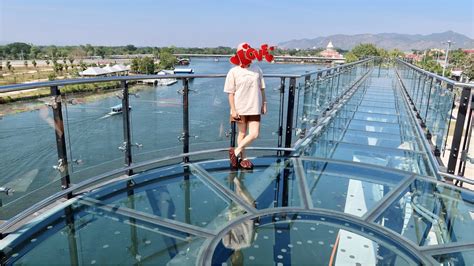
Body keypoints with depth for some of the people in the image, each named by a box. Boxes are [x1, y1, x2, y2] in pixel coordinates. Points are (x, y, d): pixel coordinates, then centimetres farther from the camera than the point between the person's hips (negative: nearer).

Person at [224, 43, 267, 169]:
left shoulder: (257, 69, 5)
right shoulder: (233, 72, -5)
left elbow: (261, 88, 11)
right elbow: (231, 93, -5)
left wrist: (264, 104, 9)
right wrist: (233, 110, -9)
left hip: (254, 108, 3)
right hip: (240, 108, -3)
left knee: (254, 134, -4)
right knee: (242, 133, 8)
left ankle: (236, 151, 14)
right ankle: (243, 158, 24)